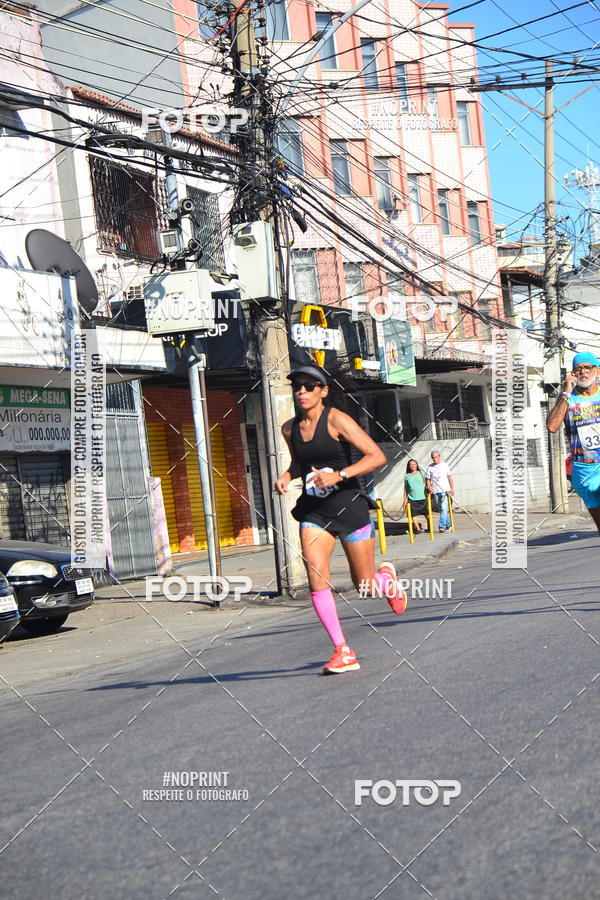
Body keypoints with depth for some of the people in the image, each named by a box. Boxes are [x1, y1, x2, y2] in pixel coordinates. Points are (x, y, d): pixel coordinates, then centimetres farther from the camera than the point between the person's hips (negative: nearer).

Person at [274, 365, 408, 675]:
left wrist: (339, 475, -27)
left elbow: (377, 456, -17)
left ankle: (387, 578, 43)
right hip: (313, 511, 4)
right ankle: (343, 652, -6)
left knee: (365, 587, 4)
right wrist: (286, 477, 3)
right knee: (316, 577, -15)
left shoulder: (337, 420, -12)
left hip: (349, 507, -4)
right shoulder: (290, 428, 5)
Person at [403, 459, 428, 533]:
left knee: (427, 513, 3)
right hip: (412, 499, 1)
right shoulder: (407, 476, 8)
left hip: (423, 497, 0)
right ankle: (418, 528, 7)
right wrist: (405, 499, 7)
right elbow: (405, 488, 11)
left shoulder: (421, 473, 7)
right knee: (413, 514, -3)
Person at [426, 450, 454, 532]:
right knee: (441, 510, 9)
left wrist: (452, 488, 2)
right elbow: (428, 479, 10)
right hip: (435, 491, 3)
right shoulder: (430, 467, 10)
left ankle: (442, 525, -19)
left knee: (444, 508, -14)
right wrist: (429, 487, -8)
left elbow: (449, 477, 10)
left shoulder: (444, 465, 8)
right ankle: (448, 524, 19)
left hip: (444, 490, -3)